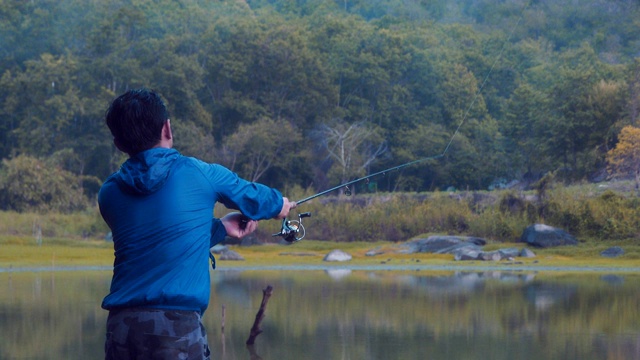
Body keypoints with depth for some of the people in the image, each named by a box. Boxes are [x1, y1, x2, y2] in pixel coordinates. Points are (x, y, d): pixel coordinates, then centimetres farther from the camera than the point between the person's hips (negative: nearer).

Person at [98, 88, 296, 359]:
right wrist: (280, 204, 43)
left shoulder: (109, 194, 11)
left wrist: (221, 228, 33)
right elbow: (253, 198, 22)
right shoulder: (200, 175, 1)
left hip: (121, 326, 4)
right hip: (176, 326, -4)